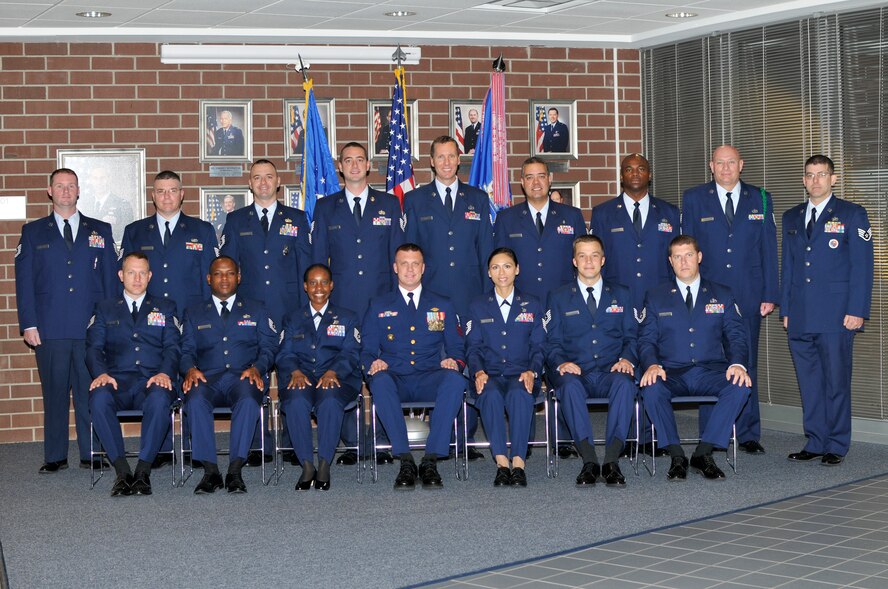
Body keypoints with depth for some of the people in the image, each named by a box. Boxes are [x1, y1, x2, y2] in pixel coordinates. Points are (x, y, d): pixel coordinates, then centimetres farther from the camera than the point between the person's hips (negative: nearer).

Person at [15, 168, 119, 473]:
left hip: (92, 329, 0)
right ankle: (55, 457, 8)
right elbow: (24, 281, 7)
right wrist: (28, 324, -2)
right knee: (54, 393, 1)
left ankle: (91, 455, 7)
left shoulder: (100, 231, 13)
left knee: (90, 392, 0)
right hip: (50, 330, 0)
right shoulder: (33, 232, 12)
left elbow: (111, 278, 11)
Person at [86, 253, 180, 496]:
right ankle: (122, 471, -30)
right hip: (117, 380, 1)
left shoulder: (165, 308, 20)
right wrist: (101, 373, -13)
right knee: (99, 398, -35)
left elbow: (172, 346, 8)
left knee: (160, 399, -38)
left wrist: (165, 373, -14)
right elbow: (94, 347, 9)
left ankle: (143, 471, -31)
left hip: (152, 380, -1)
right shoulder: (105, 309, 21)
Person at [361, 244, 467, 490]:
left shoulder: (442, 306, 19)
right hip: (395, 380, 0)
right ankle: (405, 460, -37)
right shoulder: (379, 306, 17)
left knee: (455, 379, -35)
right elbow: (366, 349, 12)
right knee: (380, 381, -38)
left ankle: (431, 459, -35)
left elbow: (457, 347, 16)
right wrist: (373, 363, -13)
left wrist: (454, 361, -9)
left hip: (430, 380, 1)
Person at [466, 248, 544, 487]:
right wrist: (478, 372, -12)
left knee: (519, 393, -37)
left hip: (521, 375, 0)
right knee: (490, 393, -36)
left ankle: (518, 462, -40)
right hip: (489, 376, 0)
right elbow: (472, 347, 9)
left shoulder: (532, 305, 16)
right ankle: (501, 462, -38)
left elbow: (538, 346, 10)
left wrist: (532, 372, -11)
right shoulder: (478, 307, 17)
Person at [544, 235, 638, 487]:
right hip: (576, 374, 0)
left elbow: (631, 335, 14)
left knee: (624, 382, -36)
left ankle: (612, 460, -37)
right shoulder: (558, 297, 14)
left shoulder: (620, 294, 18)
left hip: (611, 374, 1)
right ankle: (589, 461, -37)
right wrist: (561, 363, -13)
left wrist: (626, 358, -8)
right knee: (569, 385, -37)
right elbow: (552, 341, 9)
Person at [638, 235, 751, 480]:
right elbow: (646, 339, 6)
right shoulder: (655, 297, 14)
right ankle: (676, 456, -23)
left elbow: (736, 336, 7)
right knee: (652, 388, -35)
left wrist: (737, 363, -15)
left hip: (710, 372, 1)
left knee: (740, 385, -32)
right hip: (671, 374, -1)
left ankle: (703, 453, -23)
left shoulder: (722, 295, 15)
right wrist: (651, 365, -17)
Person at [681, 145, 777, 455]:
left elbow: (768, 250, 8)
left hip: (748, 296, 1)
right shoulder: (693, 199, 6)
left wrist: (769, 295, 2)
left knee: (747, 364, 5)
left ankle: (748, 435, 12)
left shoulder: (760, 200, 8)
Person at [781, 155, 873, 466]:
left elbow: (862, 265, -3)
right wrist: (785, 309, 11)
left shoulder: (852, 215, 2)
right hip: (800, 317, 4)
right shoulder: (791, 218, 17)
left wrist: (856, 311, -10)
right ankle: (815, 442, 14)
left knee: (836, 381, -2)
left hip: (836, 315, -4)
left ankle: (836, 446, 5)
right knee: (809, 382, 6)